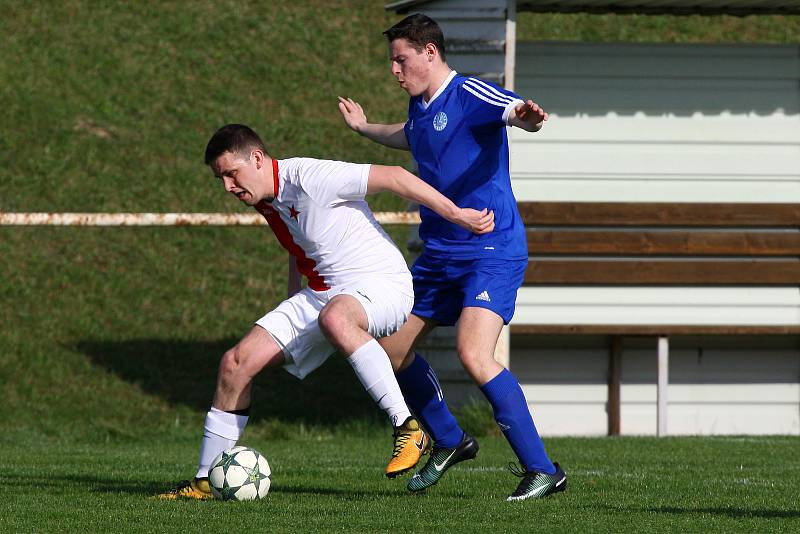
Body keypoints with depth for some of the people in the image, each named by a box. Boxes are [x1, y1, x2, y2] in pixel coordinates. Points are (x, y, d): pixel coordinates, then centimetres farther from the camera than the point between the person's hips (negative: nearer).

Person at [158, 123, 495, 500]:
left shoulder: (308, 178, -19)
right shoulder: (266, 201, 9)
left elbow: (393, 177, -20)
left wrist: (458, 215, -19)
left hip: (381, 283, -9)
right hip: (320, 293, 9)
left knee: (333, 317, -44)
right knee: (237, 362, -3)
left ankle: (407, 428, -38)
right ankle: (205, 481, 6)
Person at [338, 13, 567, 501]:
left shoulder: (470, 94, -13)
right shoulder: (419, 106, 12)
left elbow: (515, 110, -34)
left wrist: (526, 117, -57)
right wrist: (365, 129, 51)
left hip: (492, 252, -9)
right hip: (440, 255, 9)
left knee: (474, 354, -26)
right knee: (391, 348, 14)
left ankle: (543, 470, -20)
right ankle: (450, 442, 35)